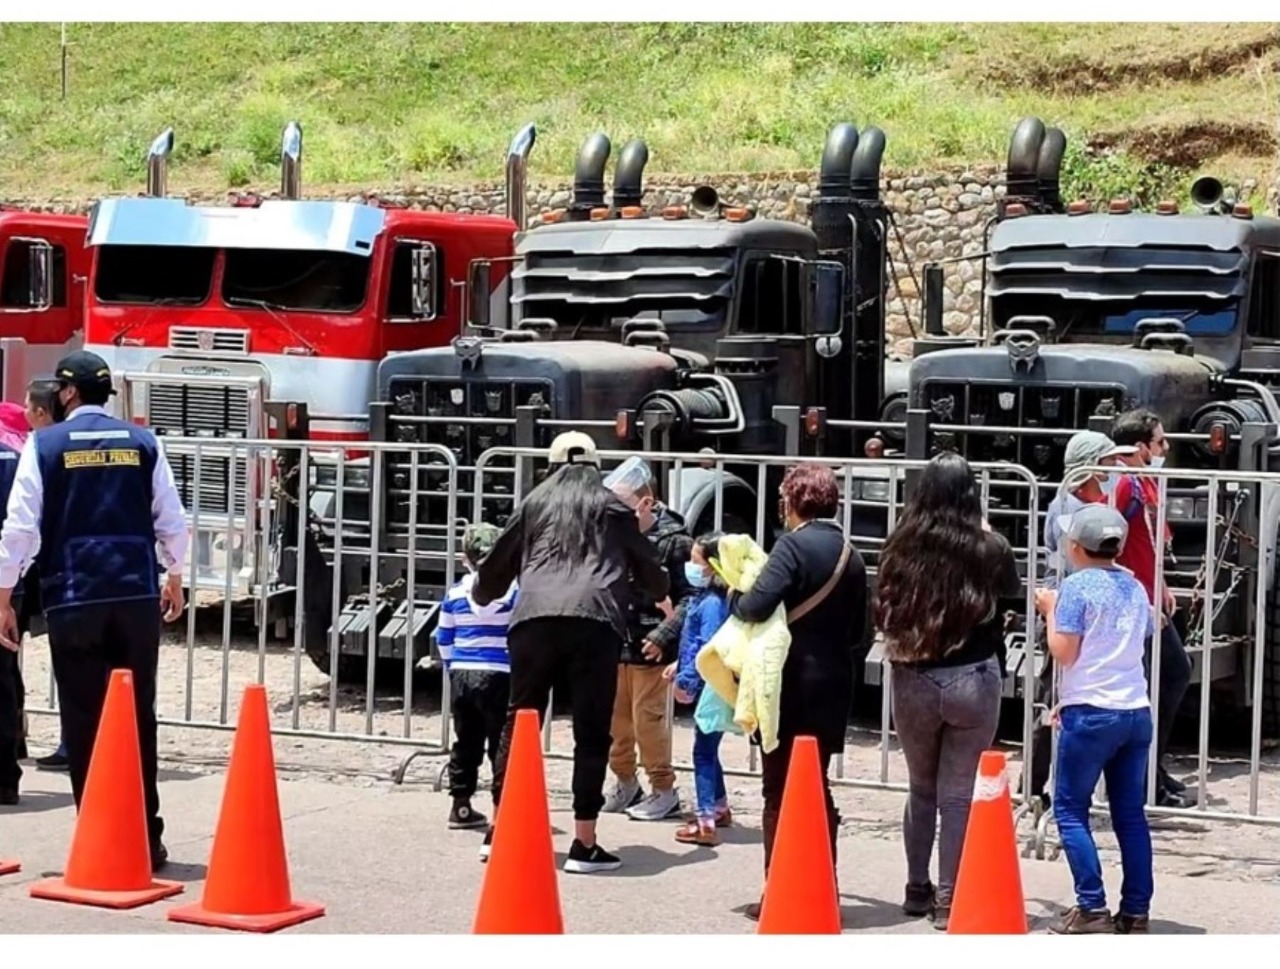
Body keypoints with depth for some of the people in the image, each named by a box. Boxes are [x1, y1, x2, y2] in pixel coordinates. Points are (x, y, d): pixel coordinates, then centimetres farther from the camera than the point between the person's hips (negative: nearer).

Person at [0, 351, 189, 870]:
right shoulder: (142, 442, 6)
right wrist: (174, 579, 24)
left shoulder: (45, 445, -1)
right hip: (137, 596, 2)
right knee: (138, 718, 8)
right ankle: (146, 840, 9)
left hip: (73, 598, -2)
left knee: (84, 720, 4)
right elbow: (172, 521, 7)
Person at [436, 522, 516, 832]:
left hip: (462, 675, 4)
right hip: (499, 676, -4)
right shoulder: (513, 589, -6)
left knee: (465, 742, 14)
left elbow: (443, 638, 11)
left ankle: (461, 806, 18)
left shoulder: (455, 592, 6)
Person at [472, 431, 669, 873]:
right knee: (591, 733, 2)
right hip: (594, 621, -2)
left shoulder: (535, 502, 22)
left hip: (535, 618, 2)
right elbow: (648, 567, 29)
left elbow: (498, 562, 28)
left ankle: (499, 830, 14)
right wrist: (661, 593, 52)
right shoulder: (612, 507, 20)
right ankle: (584, 844, 1)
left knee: (519, 724, 11)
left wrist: (480, 594, 50)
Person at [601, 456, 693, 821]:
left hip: (650, 650, -6)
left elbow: (690, 597, -12)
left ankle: (664, 790, 10)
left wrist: (664, 634, -17)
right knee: (614, 718, 11)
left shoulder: (673, 540, -10)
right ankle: (625, 783, 28)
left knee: (648, 719, -3)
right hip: (615, 644, 6)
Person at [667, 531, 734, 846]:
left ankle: (705, 822, -8)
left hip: (710, 687, -10)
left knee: (704, 752, -8)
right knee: (707, 750, 22)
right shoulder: (701, 598, 11)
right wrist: (679, 664, 19)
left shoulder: (713, 603, -19)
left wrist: (687, 680, -22)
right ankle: (719, 808, 37)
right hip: (705, 687, 10)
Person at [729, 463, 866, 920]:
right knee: (817, 787, 14)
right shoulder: (850, 555, 11)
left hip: (791, 685, -7)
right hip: (832, 685, 7)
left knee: (780, 790, -1)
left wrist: (735, 595, -2)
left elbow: (757, 605, -21)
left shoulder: (794, 545, -12)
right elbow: (857, 630, 16)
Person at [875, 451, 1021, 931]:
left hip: (912, 681, 2)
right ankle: (948, 899, 7)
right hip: (972, 679, -2)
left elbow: (885, 611, 4)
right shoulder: (988, 549, -9)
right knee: (958, 794, 6)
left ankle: (918, 890, 28)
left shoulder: (902, 546, -5)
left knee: (921, 788, 19)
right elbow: (1012, 589, 12)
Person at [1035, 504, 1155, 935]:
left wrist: (1050, 610, 4)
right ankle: (1136, 910, 9)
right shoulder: (1135, 588, 13)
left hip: (1091, 712, -6)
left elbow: (1064, 652, -11)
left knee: (1071, 809, 1)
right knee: (1130, 814, 10)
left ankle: (1092, 908, -6)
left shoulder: (1077, 586, -8)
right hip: (1136, 710, 6)